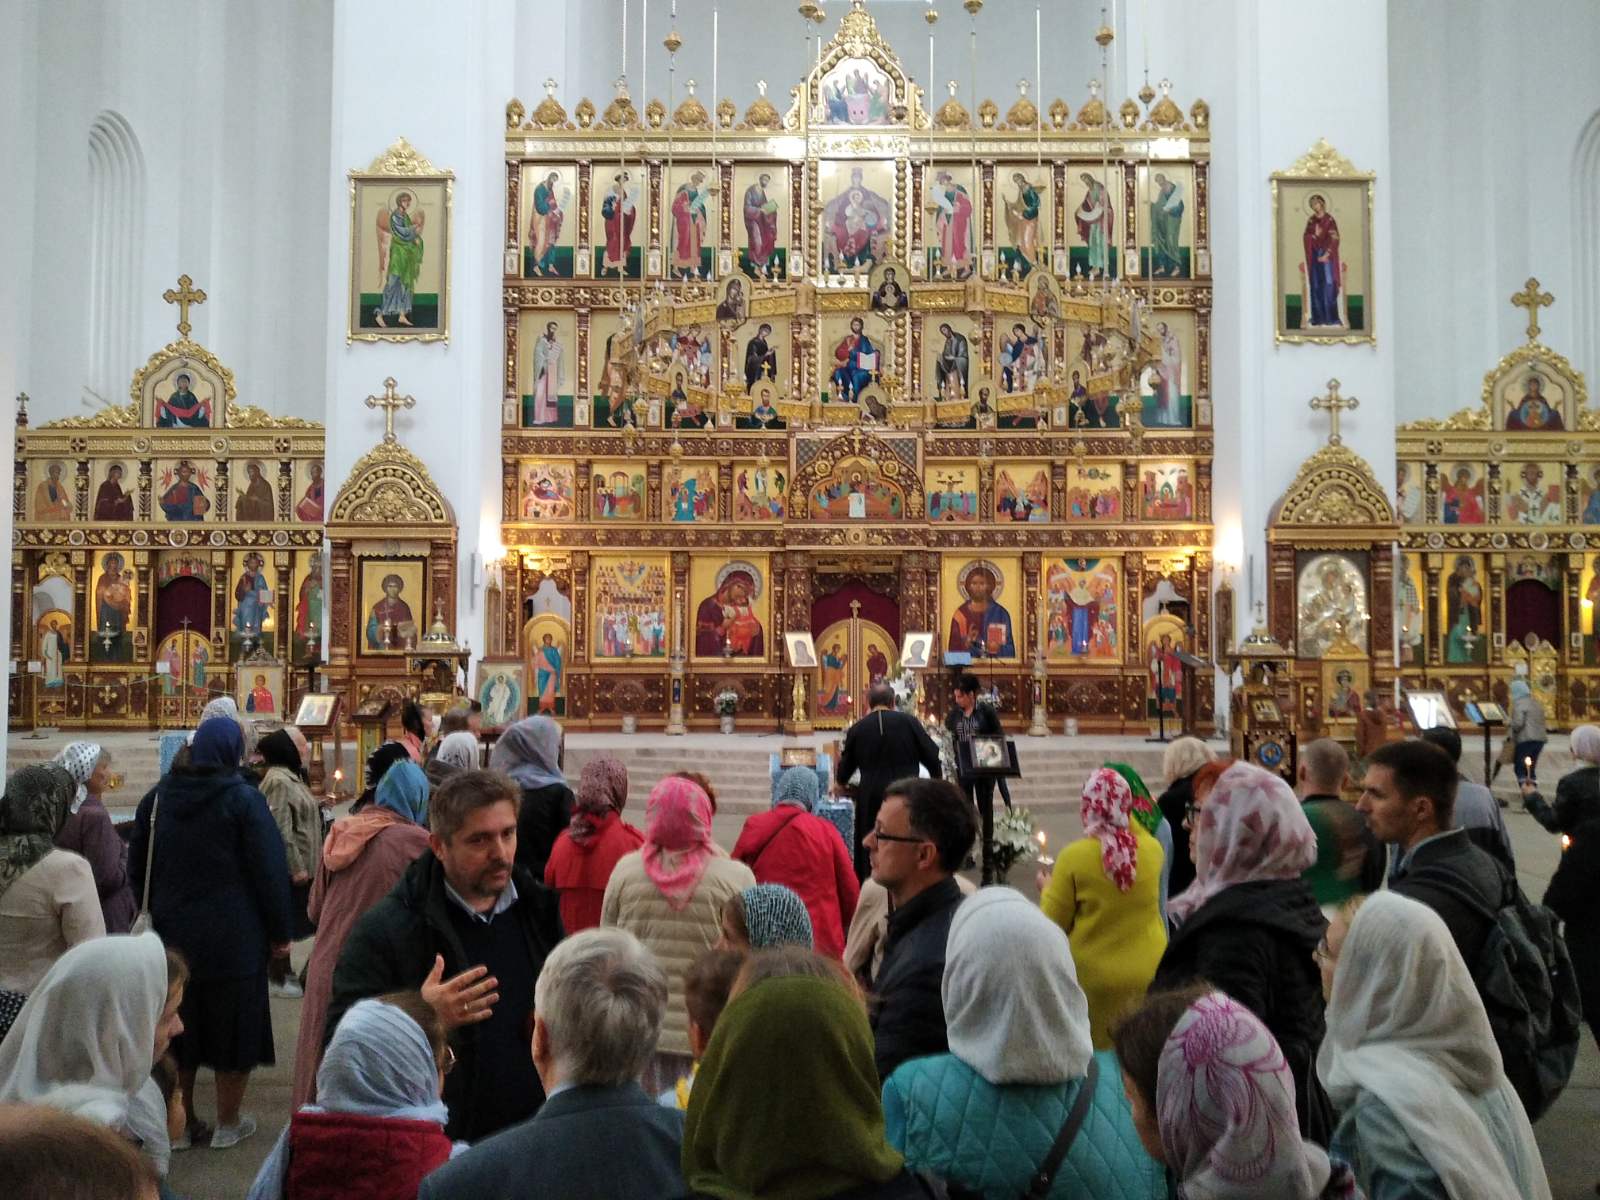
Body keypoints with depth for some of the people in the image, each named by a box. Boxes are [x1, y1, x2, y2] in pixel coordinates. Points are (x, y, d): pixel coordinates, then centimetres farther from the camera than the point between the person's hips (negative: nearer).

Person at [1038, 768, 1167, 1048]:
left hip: (1095, 980, -3)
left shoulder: (1074, 857, -17)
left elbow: (1055, 925, -7)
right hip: (1149, 974, 3)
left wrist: (1048, 890, 9)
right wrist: (1126, 819, 20)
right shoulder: (1153, 849, -9)